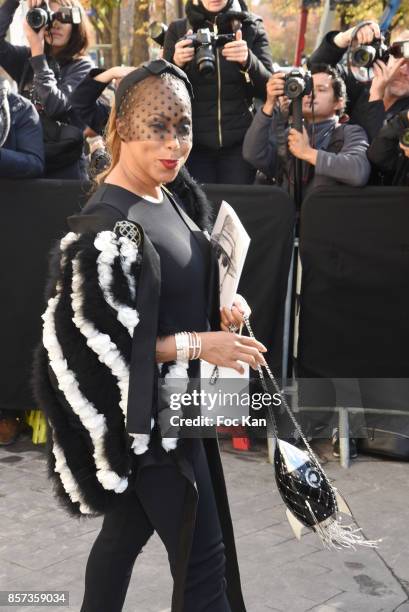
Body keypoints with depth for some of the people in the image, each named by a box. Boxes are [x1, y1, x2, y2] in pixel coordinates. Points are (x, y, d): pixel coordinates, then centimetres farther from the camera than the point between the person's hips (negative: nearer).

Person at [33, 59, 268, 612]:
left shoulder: (163, 199, 4)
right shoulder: (107, 227, -24)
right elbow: (96, 342, -22)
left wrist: (216, 313, 0)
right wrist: (200, 344, -21)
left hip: (178, 403, 9)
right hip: (145, 416, -9)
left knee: (128, 529, 22)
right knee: (203, 556, 1)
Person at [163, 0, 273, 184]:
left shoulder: (251, 27, 4)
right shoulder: (178, 30, 5)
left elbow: (268, 89, -2)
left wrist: (248, 61, -21)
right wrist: (176, 64, -17)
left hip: (239, 141, 0)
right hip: (194, 142, 0)